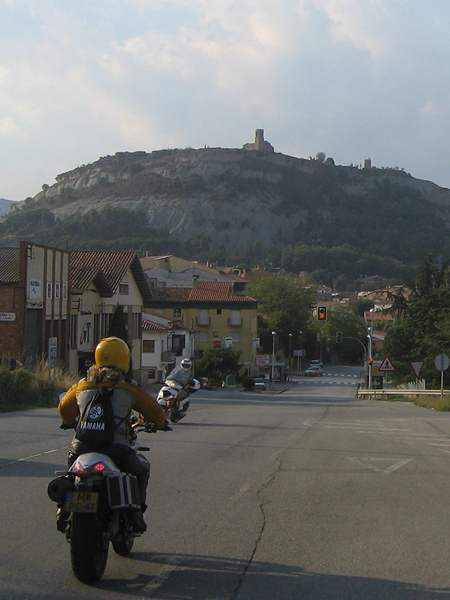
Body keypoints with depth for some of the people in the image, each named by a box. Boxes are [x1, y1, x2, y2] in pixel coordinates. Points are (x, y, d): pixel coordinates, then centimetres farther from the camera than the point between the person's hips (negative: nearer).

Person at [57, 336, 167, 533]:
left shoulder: (82, 386, 11)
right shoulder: (130, 389, 3)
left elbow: (64, 409, 27)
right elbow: (154, 411, 14)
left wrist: (70, 422, 50)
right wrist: (159, 423, 38)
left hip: (82, 447, 3)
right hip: (117, 449, -3)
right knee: (141, 470, 26)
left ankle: (64, 509, 19)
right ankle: (136, 512, 9)